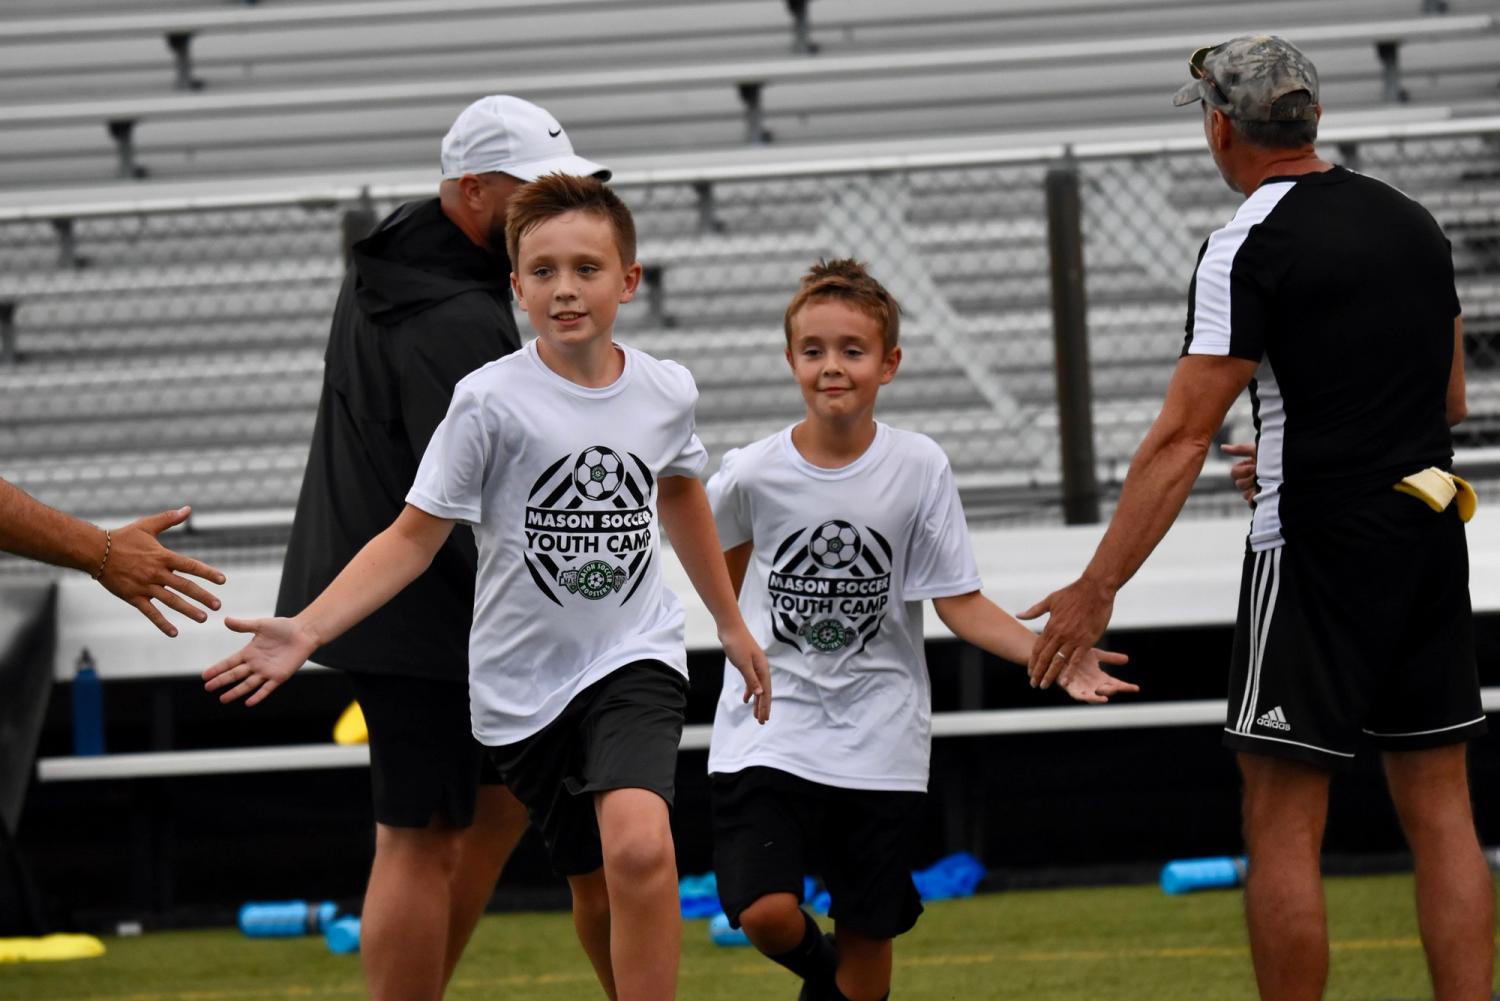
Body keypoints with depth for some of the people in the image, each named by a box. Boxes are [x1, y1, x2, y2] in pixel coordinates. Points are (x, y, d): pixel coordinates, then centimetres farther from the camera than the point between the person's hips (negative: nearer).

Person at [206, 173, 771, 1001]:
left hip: (635, 657, 0)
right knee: (595, 889, 9)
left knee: (639, 846, -25)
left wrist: (731, 622, 32)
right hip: (524, 680, 0)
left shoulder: (667, 392, -2)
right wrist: (308, 629, -25)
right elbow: (415, 535, -11)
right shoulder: (491, 401, -13)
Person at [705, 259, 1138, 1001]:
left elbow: (960, 602, -5)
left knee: (867, 933, 5)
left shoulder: (919, 468, -6)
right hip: (769, 733, -1)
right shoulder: (752, 474, -7)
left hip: (878, 739, 1)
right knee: (765, 911, -16)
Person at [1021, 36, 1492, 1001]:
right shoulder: (1413, 222, 11)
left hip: (1316, 558, -7)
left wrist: (1097, 589, -12)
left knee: (1284, 827, -1)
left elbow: (1182, 438, -14)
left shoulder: (1250, 247, -10)